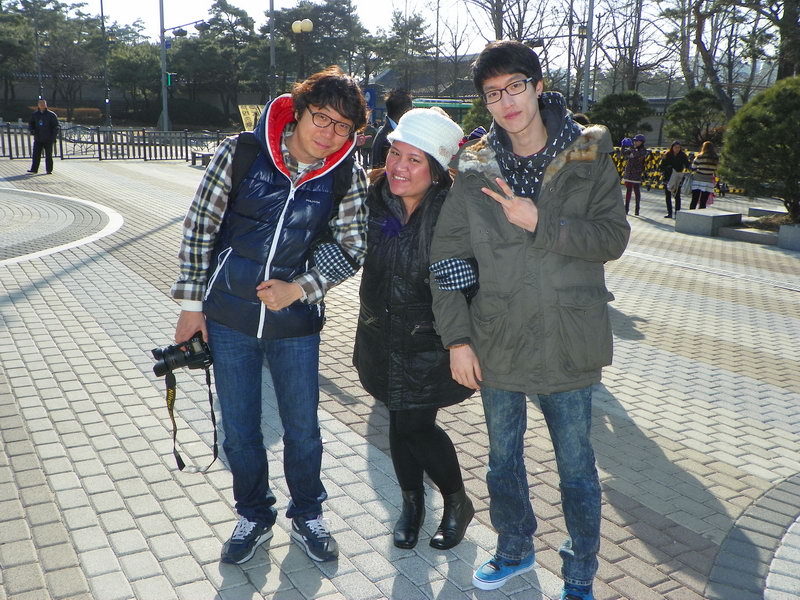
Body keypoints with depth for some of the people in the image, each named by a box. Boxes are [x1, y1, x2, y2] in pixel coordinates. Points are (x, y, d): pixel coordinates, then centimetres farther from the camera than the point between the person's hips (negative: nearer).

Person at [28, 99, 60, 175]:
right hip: (38, 139, 3)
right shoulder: (35, 114, 10)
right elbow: (30, 124, 19)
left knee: (48, 155, 2)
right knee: (36, 154, -1)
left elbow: (56, 126, 0)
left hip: (48, 139, -3)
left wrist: (53, 136, -9)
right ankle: (34, 169, 2)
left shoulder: (51, 114, 0)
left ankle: (49, 170, 8)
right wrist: (31, 130, -3)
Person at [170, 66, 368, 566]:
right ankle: (254, 516, 37)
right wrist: (191, 304, -3)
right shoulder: (241, 153, -11)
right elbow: (199, 227, -4)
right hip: (229, 317, 0)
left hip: (296, 321, 1)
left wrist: (298, 289, -15)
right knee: (240, 430, 12)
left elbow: (350, 249, -1)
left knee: (303, 429, 12)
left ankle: (308, 517, 37)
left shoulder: (348, 177, -8)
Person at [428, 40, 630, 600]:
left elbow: (614, 237, -11)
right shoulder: (476, 168, -2)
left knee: (576, 466, 12)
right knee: (503, 458, 20)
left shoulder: (589, 155, -5)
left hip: (568, 343, -2)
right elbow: (446, 254, -3)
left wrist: (540, 223, -23)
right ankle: (515, 549, 44)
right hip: (497, 343, 2)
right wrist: (457, 337, -7)